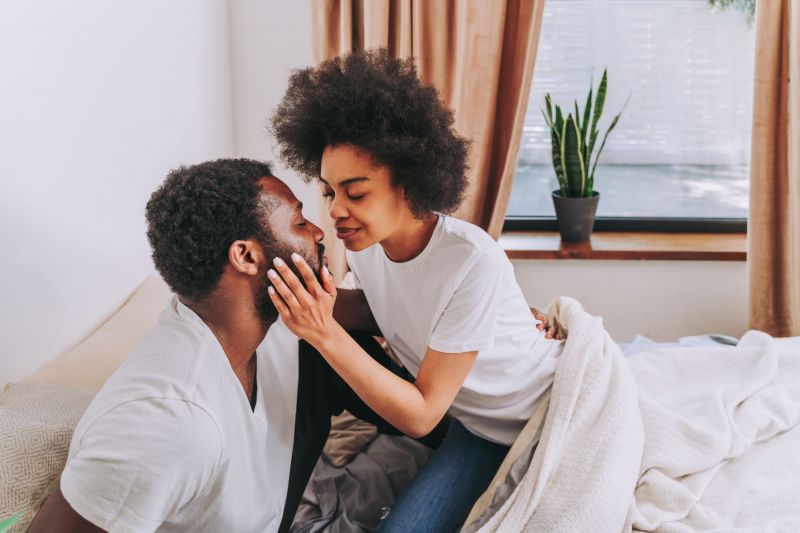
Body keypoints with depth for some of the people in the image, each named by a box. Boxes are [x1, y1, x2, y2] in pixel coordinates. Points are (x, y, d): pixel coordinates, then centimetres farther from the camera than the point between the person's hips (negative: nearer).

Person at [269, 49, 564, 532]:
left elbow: (420, 415, -27)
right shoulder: (364, 240, -12)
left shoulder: (472, 262, -32)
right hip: (470, 418, 5)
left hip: (542, 419, -5)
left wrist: (325, 333, -34)